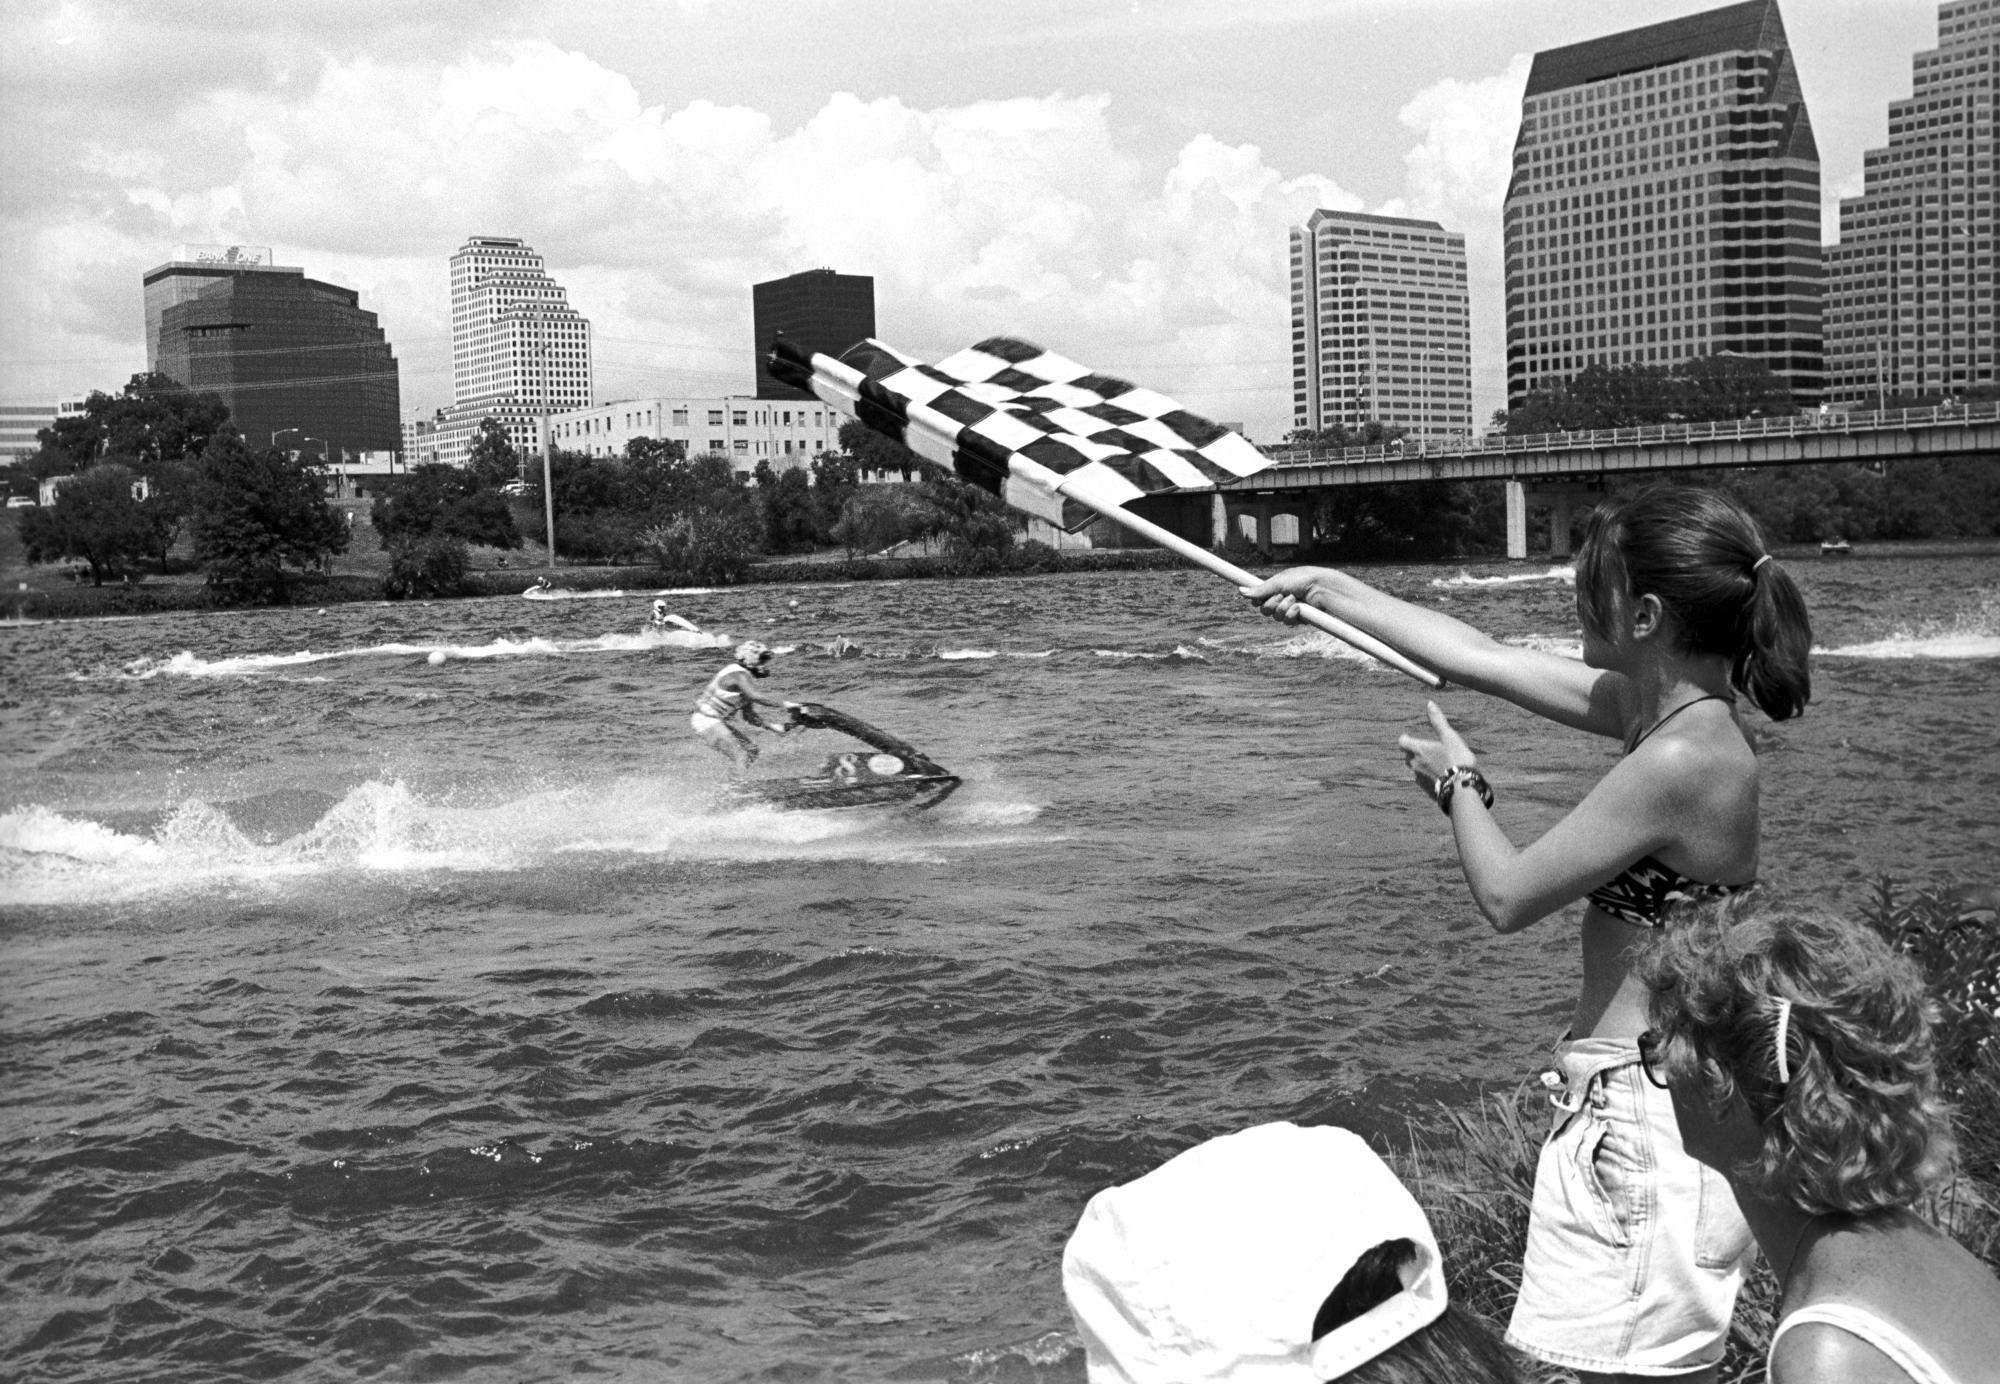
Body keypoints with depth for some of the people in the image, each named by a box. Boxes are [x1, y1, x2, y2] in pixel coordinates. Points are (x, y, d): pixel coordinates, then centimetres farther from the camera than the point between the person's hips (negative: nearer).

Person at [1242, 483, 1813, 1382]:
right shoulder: (1662, 706, 5)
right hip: (1636, 1104, 10)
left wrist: (1457, 785, 2)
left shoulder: (1681, 758, -23)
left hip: (1646, 1123, -10)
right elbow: (1479, 659, 13)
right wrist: (1329, 590, 19)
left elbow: (1507, 896, -16)